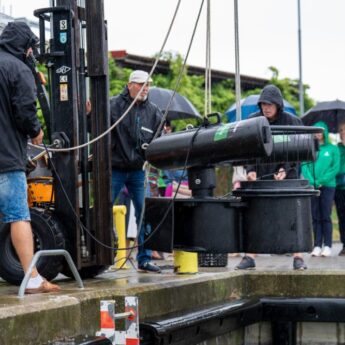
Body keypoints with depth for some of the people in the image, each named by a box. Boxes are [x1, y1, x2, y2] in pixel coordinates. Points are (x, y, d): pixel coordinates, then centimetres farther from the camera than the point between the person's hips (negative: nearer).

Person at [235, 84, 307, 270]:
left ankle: (298, 257, 3)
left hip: (287, 176, -2)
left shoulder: (291, 122, -2)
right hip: (260, 177, 2)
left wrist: (285, 169, -18)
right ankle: (250, 257, 2)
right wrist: (250, 170, -13)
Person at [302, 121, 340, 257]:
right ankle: (317, 246, 5)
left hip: (327, 185, -2)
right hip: (312, 186, 2)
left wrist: (321, 181, -12)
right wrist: (311, 181, -13)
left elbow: (335, 168, -3)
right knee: (315, 217, 3)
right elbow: (304, 166, 3)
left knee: (325, 216, -3)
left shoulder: (333, 149, 4)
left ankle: (327, 246, -1)